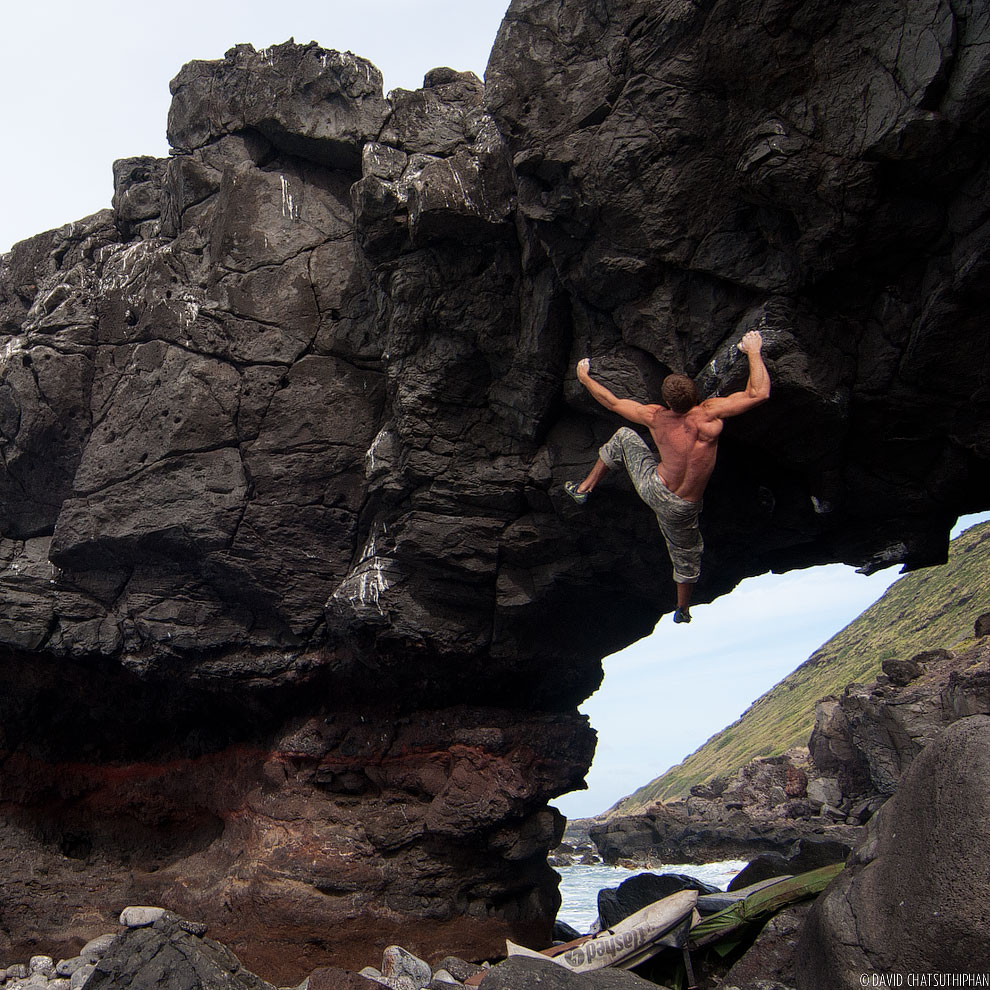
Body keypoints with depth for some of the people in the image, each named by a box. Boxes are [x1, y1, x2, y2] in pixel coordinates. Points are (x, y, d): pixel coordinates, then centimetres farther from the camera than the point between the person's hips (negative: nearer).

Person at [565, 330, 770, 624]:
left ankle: (584, 489, 34)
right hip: (680, 508, -1)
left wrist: (585, 378, 13)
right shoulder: (710, 413, -25)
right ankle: (683, 610, 46)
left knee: (623, 436, 24)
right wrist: (753, 350, -8)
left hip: (651, 487, 1)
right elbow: (759, 393, -22)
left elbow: (612, 402, -3)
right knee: (686, 555, 26)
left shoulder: (656, 417, -17)